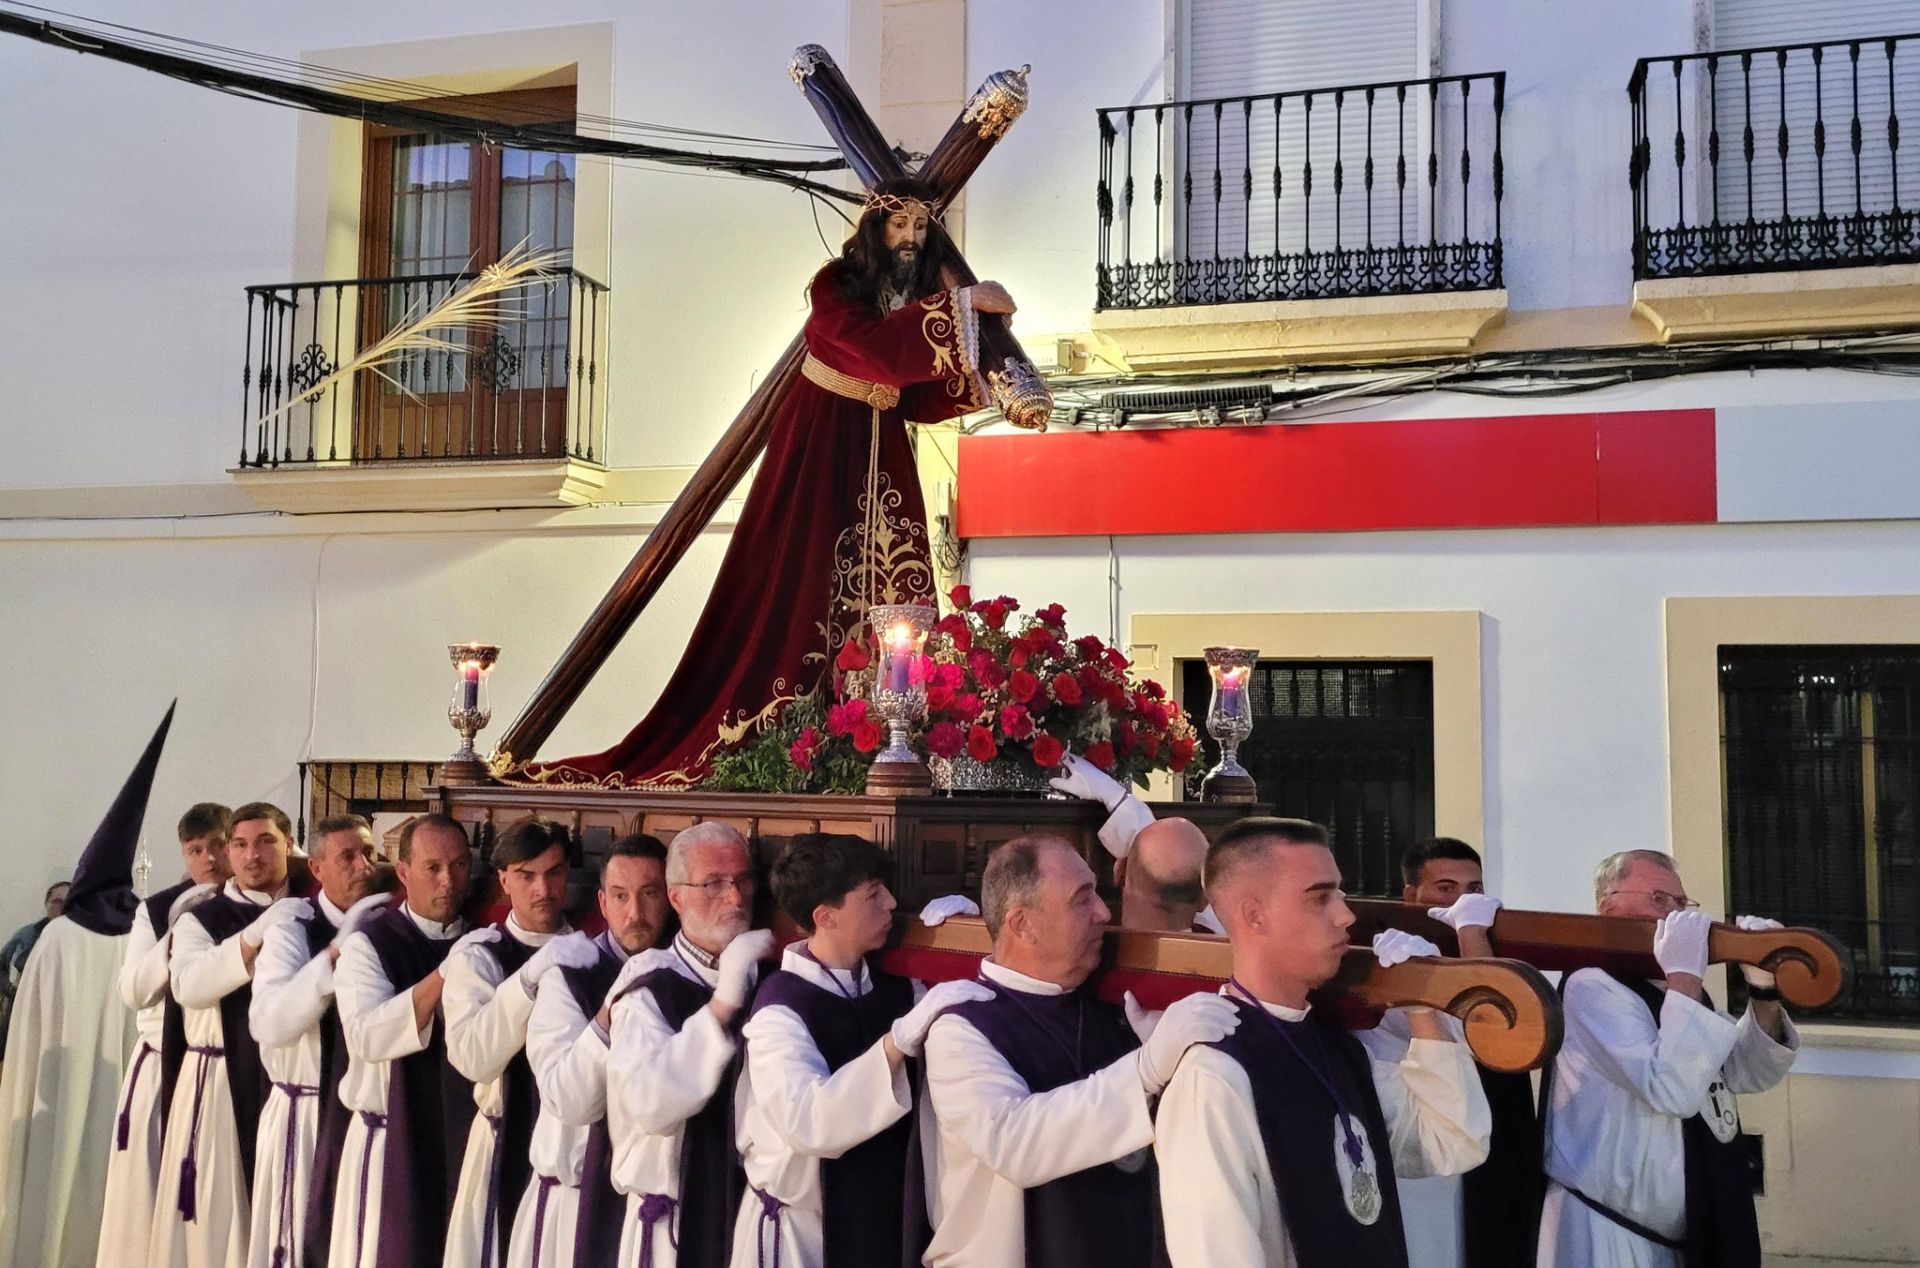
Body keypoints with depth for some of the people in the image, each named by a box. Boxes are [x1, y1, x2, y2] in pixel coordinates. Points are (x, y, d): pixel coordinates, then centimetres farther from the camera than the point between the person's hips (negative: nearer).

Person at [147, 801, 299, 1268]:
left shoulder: (312, 912, 9)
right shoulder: (201, 917, 5)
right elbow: (188, 984, -14)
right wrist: (255, 935, -24)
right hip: (220, 1081, -1)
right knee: (217, 1214, 3)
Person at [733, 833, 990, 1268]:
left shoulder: (897, 990, 2)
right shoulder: (781, 1005, -19)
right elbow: (806, 1121, -32)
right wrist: (902, 1037, -38)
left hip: (884, 1217, 6)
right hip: (801, 1229, -6)